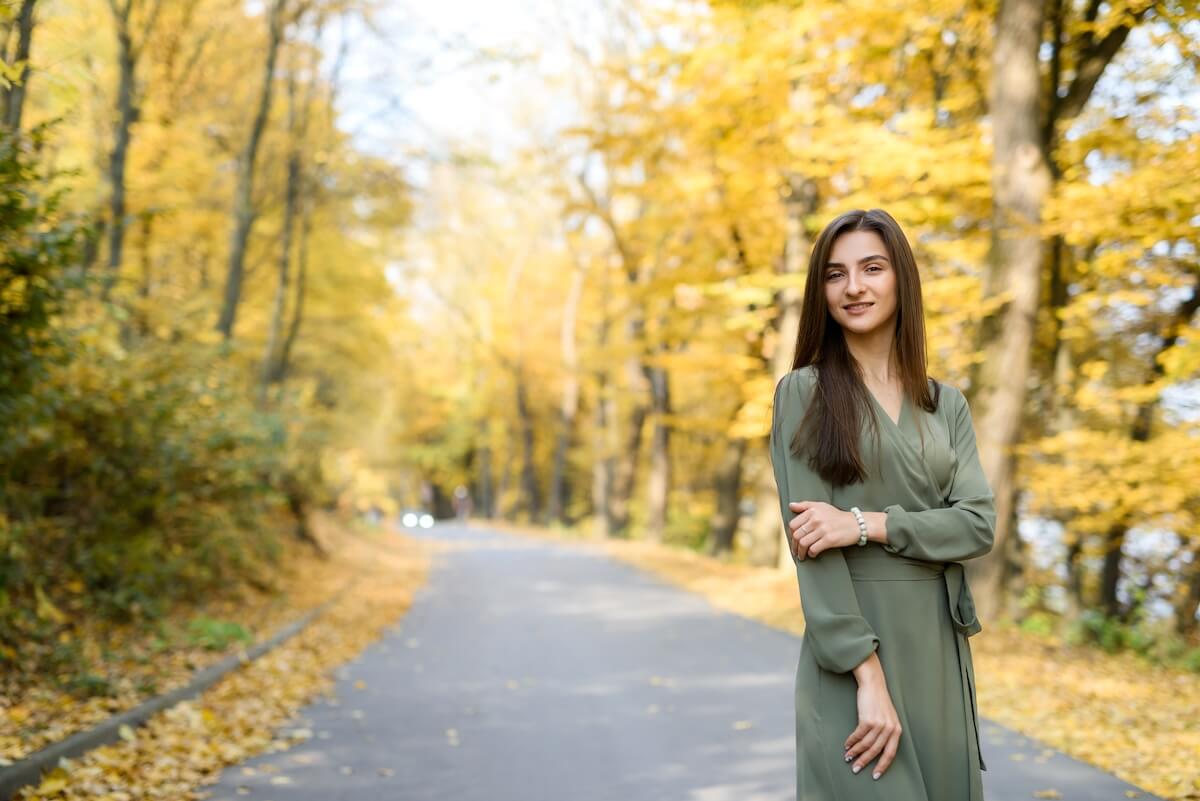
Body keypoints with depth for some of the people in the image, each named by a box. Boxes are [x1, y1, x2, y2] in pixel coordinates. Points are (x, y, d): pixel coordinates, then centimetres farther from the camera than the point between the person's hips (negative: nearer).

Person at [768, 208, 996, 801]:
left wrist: (867, 524, -17)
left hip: (939, 647, 4)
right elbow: (810, 547, -11)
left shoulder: (947, 405, 10)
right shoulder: (803, 393, -3)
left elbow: (979, 525, -2)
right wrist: (869, 677, -18)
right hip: (849, 648, -4)